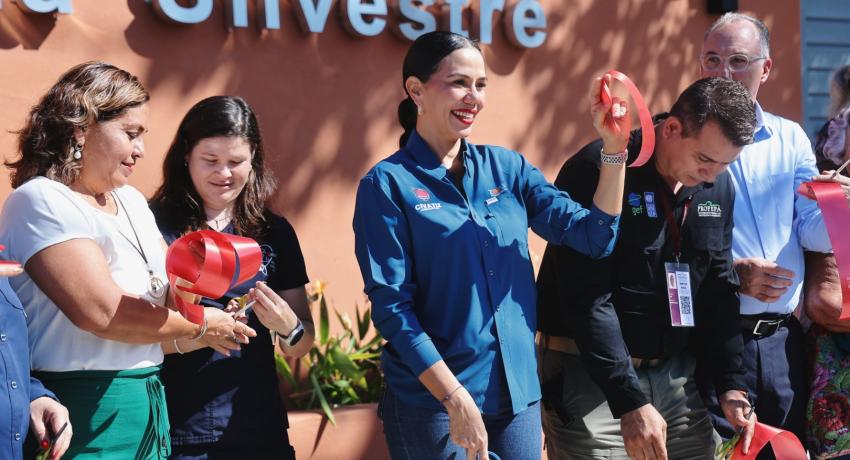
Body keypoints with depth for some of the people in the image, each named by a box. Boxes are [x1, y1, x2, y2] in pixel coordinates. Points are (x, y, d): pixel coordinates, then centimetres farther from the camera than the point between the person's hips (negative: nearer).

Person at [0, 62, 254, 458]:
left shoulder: (132, 202, 14)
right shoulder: (39, 202, -13)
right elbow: (102, 312, -22)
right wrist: (199, 326, -9)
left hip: (148, 406, 8)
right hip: (85, 411, -8)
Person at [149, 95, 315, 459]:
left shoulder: (274, 232, 6)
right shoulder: (153, 225, -5)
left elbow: (300, 348, 10)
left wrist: (288, 326, -12)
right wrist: (183, 337, -24)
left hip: (260, 431, 3)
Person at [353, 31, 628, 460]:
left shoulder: (507, 167, 7)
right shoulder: (388, 184, -6)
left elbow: (594, 236, 4)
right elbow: (391, 305, -11)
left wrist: (614, 147, -9)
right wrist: (456, 397, -17)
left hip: (518, 392, 5)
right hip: (432, 400, -4)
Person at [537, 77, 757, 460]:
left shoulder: (719, 187, 5)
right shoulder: (597, 170, -16)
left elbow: (718, 290, 12)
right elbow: (588, 299, -20)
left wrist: (732, 385, 4)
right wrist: (631, 402, -22)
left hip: (674, 375, 6)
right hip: (590, 374, -6)